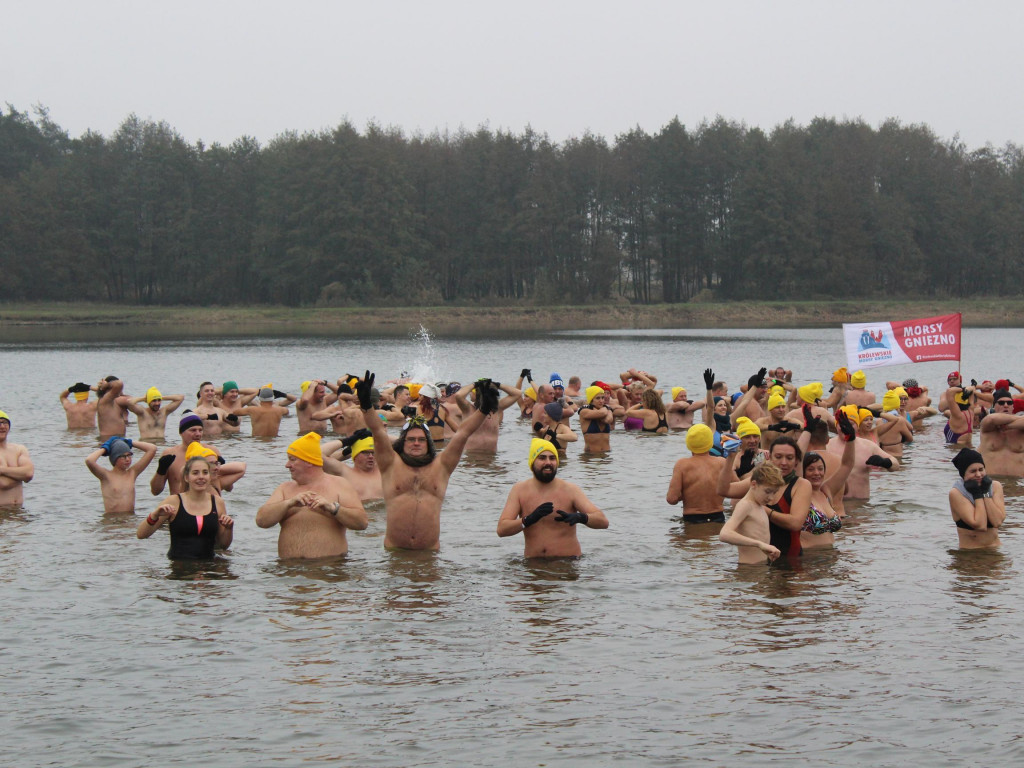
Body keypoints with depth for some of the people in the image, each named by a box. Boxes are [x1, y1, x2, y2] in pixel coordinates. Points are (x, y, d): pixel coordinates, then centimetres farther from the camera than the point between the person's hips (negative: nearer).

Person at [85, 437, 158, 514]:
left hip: (131, 517, 3)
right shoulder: (106, 475, 0)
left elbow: (152, 449, 12)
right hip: (111, 518, -3)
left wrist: (130, 443, 13)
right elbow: (89, 461, -19)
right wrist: (104, 449, -2)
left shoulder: (132, 473, 12)